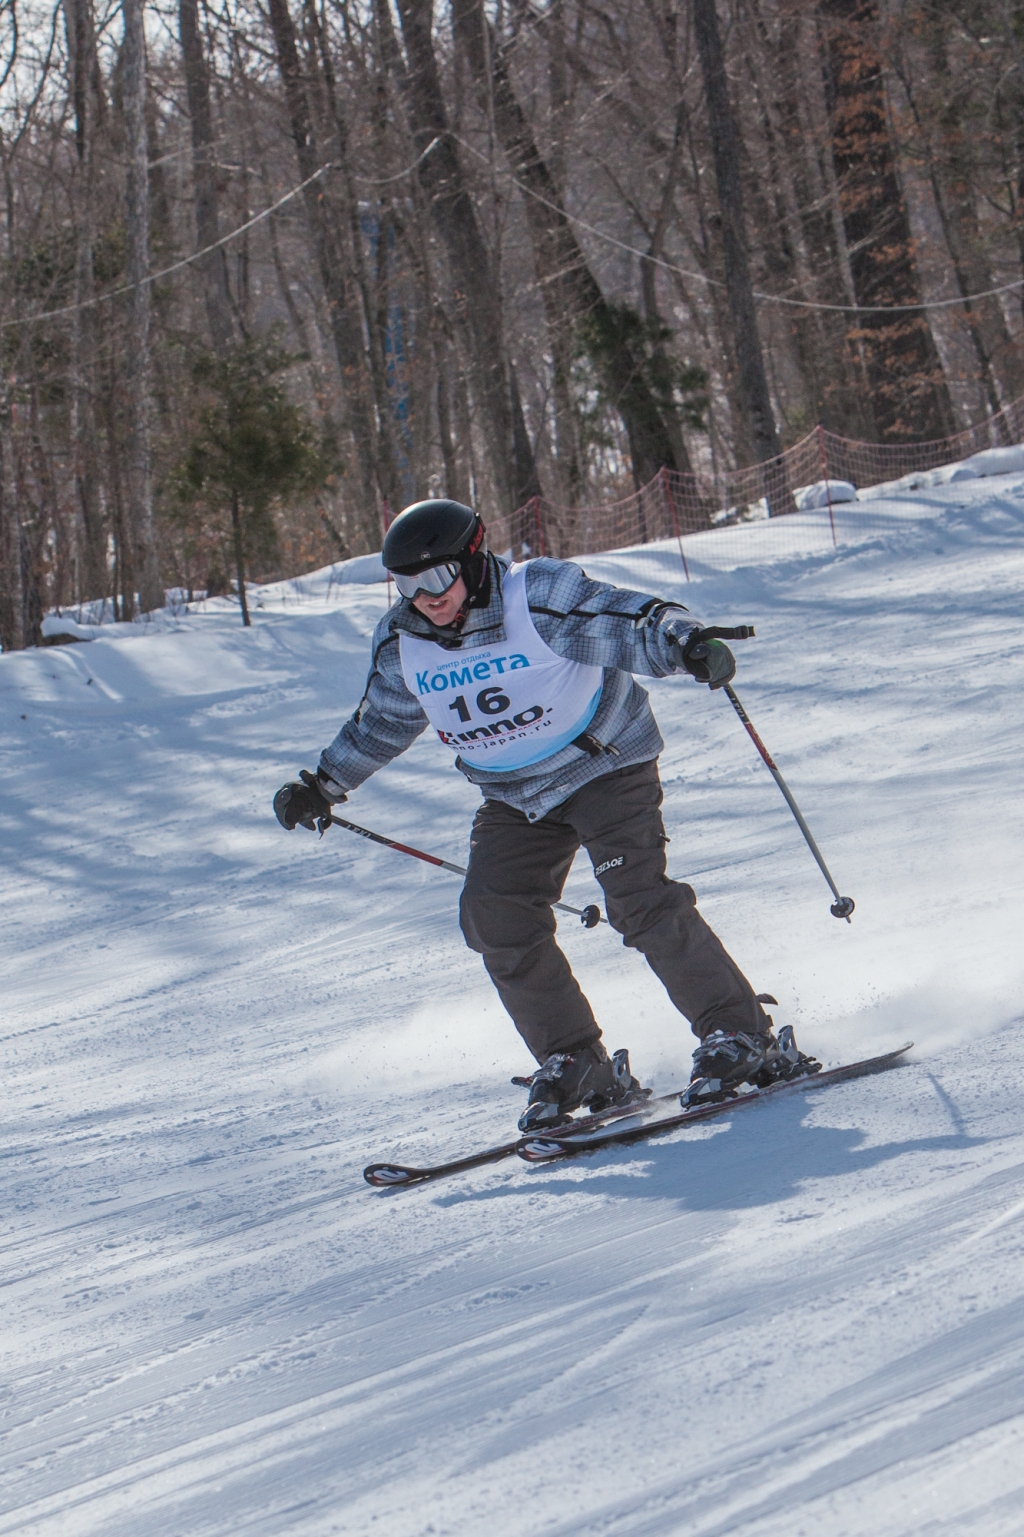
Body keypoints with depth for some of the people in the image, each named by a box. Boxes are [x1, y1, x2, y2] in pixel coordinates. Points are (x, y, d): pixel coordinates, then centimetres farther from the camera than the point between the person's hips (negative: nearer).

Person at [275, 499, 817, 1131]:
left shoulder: (539, 599, -20)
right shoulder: (402, 645, -2)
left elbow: (632, 623, -27)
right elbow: (380, 724, 17)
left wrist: (688, 645, -47)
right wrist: (324, 784, 21)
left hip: (607, 765, -6)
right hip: (516, 798, 6)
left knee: (639, 899, -21)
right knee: (496, 918, -11)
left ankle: (741, 1036, -14)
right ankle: (578, 1067, -2)